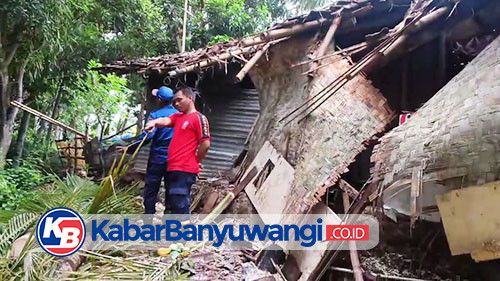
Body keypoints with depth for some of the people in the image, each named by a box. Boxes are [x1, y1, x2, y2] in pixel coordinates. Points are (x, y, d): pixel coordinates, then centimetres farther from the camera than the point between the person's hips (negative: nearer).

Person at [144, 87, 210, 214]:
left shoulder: (199, 118, -7)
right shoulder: (177, 117, 18)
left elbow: (205, 144, -13)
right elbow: (165, 121, -2)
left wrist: (196, 161, -1)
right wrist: (154, 122, -24)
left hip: (185, 170, -8)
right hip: (173, 169, 9)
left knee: (180, 207, -8)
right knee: (171, 205, 16)